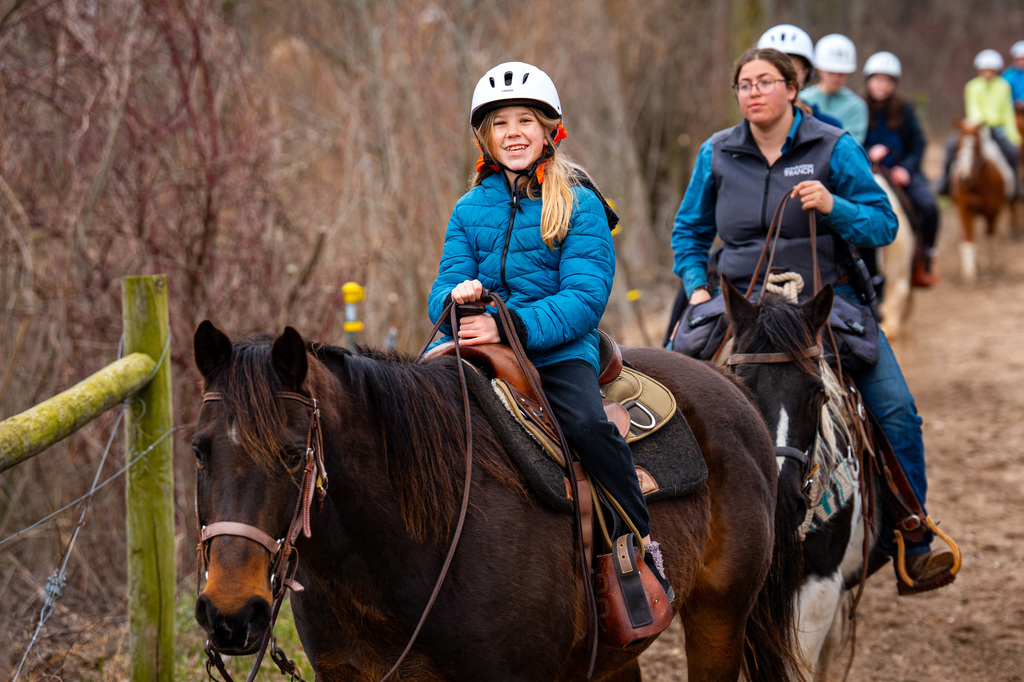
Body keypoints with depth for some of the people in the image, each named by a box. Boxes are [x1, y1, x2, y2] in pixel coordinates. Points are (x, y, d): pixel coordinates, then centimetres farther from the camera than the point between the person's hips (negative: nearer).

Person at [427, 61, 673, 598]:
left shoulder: (580, 206, 0)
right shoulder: (469, 210, 13)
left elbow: (585, 298, -11)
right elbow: (444, 290, 8)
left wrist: (511, 326, -24)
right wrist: (455, 298, -18)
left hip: (559, 350, -3)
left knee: (586, 424, -32)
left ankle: (641, 542, -14)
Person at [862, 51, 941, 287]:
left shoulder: (904, 110, 6)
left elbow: (918, 145, 6)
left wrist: (905, 168, -10)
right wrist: (868, 154, -18)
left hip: (903, 172, 1)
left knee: (928, 205, -23)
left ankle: (925, 258, -2)